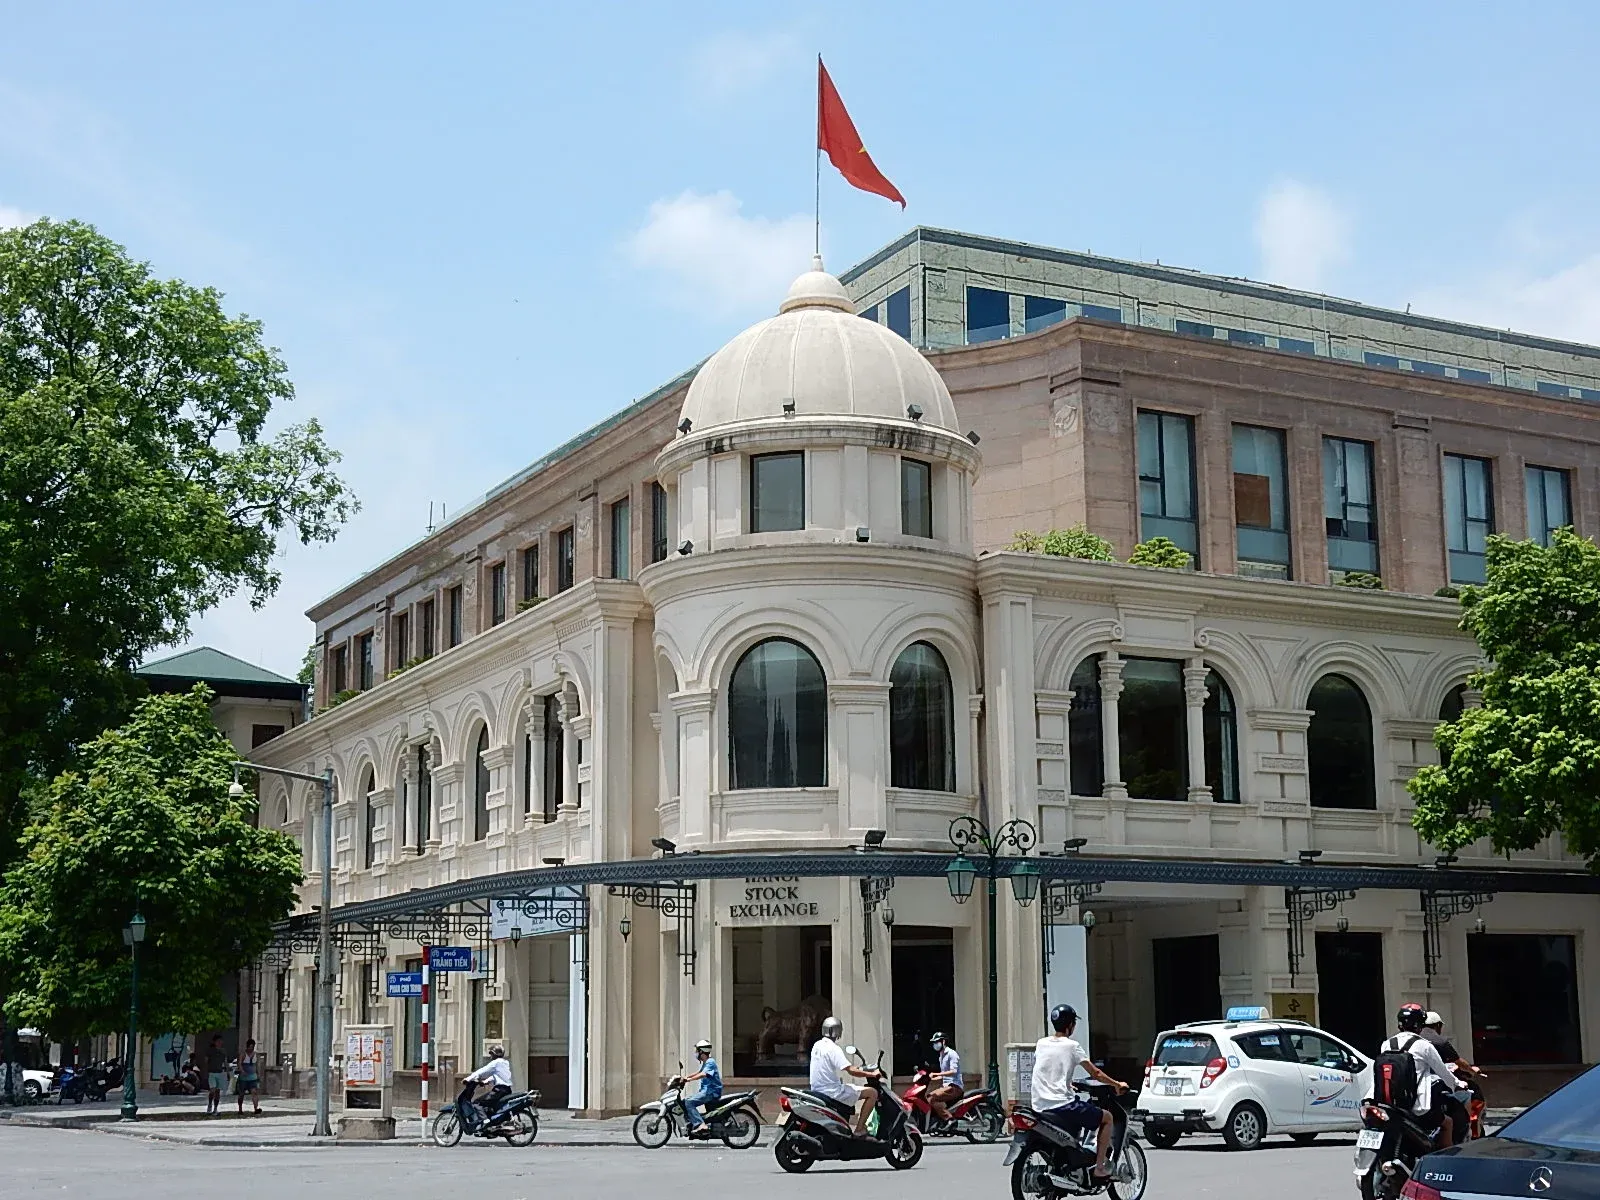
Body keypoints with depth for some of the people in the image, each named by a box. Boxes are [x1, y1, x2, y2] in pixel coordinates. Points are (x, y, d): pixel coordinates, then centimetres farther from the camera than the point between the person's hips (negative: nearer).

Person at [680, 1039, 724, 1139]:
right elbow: (699, 1072, 36)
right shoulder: (705, 1063, 19)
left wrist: (689, 1079, -34)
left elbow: (703, 1074, -29)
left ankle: (700, 1125, -35)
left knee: (689, 1103, -25)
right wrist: (686, 1076, 25)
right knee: (685, 1102, 13)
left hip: (711, 1092, -11)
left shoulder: (710, 1062, -13)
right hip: (706, 1090, 11)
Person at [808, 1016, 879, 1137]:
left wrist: (854, 1068, 24)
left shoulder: (817, 1045, 9)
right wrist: (871, 1074, -11)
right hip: (832, 1090, -9)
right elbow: (851, 1071, -23)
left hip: (817, 1089, 9)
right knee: (872, 1093, -7)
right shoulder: (833, 1049, -18)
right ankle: (859, 1129, -9)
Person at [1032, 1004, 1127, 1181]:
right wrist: (1117, 1084, 14)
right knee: (1107, 1117, 8)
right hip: (1062, 1105, -7)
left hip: (1039, 1106, 7)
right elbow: (1096, 1074, -1)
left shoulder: (1041, 1044, 11)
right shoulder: (1071, 1046, -6)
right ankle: (1099, 1168, 1)